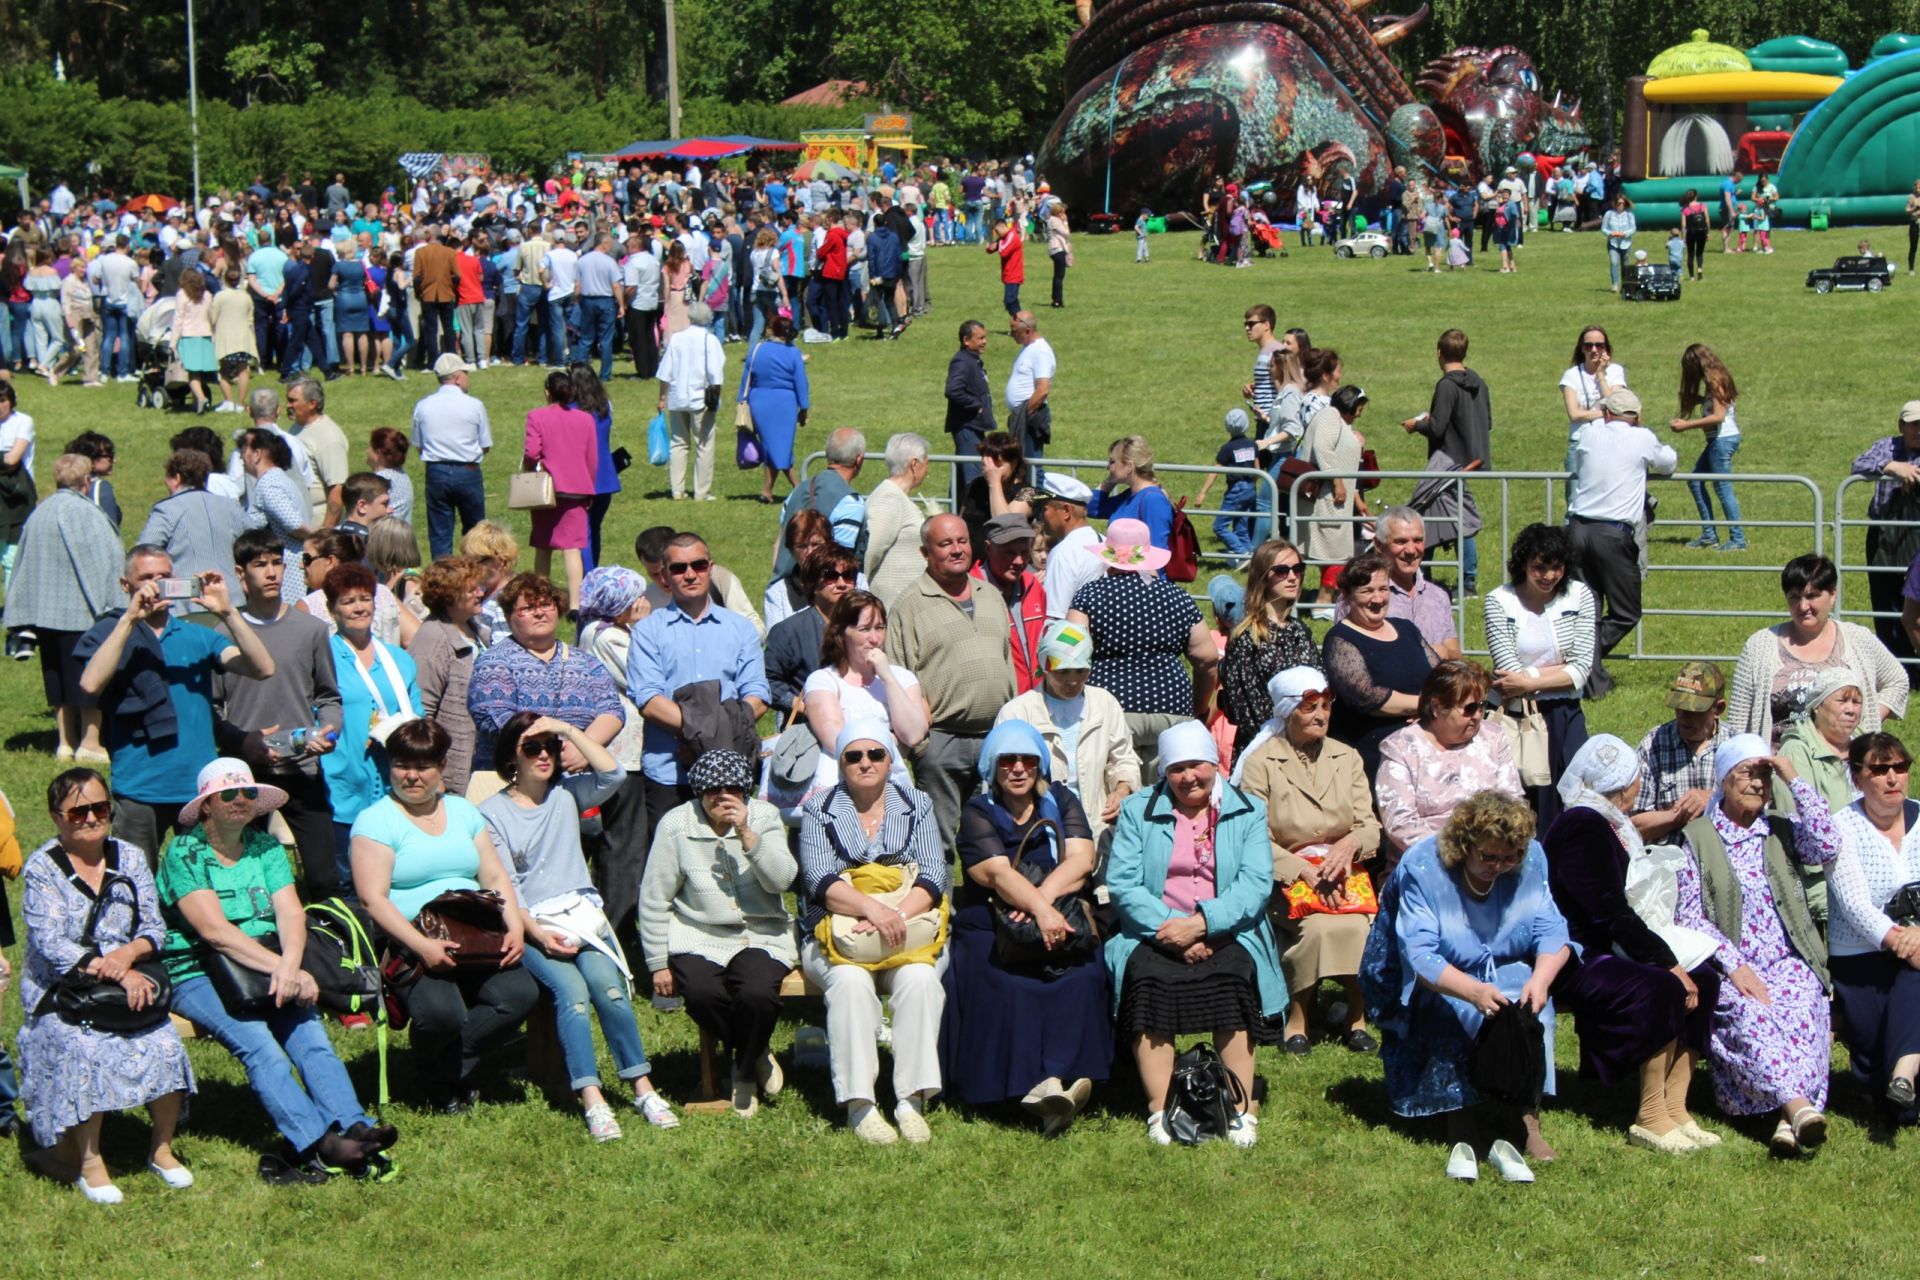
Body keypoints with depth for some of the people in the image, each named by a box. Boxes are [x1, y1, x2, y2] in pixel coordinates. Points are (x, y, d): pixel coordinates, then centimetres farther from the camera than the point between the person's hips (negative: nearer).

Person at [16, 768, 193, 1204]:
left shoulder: (130, 858, 7)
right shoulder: (42, 868, -5)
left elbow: (155, 930, 3)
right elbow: (52, 946, -15)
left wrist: (128, 954, -21)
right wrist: (118, 973, -25)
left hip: (130, 984, 3)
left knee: (164, 1045, -21)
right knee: (88, 1051, -30)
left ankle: (162, 1147, 1)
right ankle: (88, 1161, -13)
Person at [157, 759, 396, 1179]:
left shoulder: (266, 847, 12)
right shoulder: (185, 854, -4)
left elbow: (291, 913, -1)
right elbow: (215, 931, -15)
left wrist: (290, 966, -22)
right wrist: (280, 968, -24)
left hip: (268, 968, 4)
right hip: (196, 975, -4)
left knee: (310, 1034, -23)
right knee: (256, 1042, -29)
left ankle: (354, 1128, -39)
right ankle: (318, 1141, -41)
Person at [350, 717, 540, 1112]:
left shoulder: (463, 812, 19)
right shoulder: (376, 821, 1)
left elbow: (496, 878, 16)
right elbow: (373, 898, -10)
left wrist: (515, 928, -4)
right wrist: (422, 946, -23)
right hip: (408, 944, -5)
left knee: (520, 994, -22)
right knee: (442, 1014, -32)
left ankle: (445, 1074, -1)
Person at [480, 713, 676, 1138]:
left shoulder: (567, 794, 14)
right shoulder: (492, 813, 4)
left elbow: (613, 774, -5)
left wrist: (568, 730, -5)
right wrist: (539, 933, -16)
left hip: (582, 913, 3)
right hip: (529, 925, -3)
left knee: (607, 982, -26)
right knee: (571, 988, -30)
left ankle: (643, 1088, -24)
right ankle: (592, 1101, -36)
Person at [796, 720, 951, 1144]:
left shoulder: (917, 805, 12)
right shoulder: (819, 811, 8)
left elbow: (933, 877, -1)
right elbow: (820, 880, -8)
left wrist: (897, 915, -21)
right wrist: (872, 907, -26)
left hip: (911, 929, 1)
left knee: (920, 978, -31)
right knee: (850, 980, -33)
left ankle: (913, 1100, -31)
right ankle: (858, 1104, -33)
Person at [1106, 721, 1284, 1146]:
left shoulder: (1247, 812, 10)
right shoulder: (1137, 810, 11)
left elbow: (1256, 885, -3)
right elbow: (1122, 883, -1)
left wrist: (1201, 923, -17)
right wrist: (1168, 925, -16)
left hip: (1225, 934, 0)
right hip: (1153, 933, 0)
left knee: (1232, 978, -30)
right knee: (1148, 978, -30)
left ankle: (1241, 1110, -25)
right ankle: (1159, 1111, -27)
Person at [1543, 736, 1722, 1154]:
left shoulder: (1607, 823, 17)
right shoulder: (1584, 827, -15)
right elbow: (1612, 915, -21)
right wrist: (1668, 962, -20)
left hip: (1602, 949, 11)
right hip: (1572, 961, -11)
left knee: (1701, 977, -3)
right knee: (1660, 989, -30)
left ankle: (1675, 1109, -4)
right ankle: (1650, 1118, -20)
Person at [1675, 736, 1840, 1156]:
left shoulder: (1782, 832, 17)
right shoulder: (1696, 838, 9)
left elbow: (1827, 847, -5)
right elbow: (1688, 915, 0)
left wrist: (1795, 781, -2)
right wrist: (1734, 966, -13)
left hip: (1788, 964, 2)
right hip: (1727, 968, -2)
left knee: (1799, 1015, -30)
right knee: (1748, 1016, -33)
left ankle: (1788, 1120, -44)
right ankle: (1798, 1106, -50)